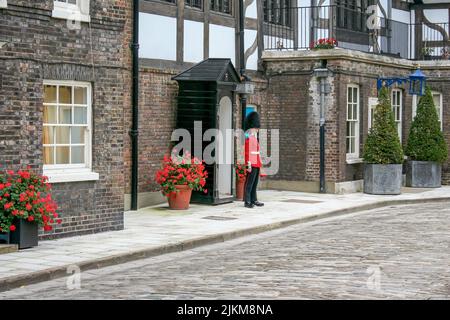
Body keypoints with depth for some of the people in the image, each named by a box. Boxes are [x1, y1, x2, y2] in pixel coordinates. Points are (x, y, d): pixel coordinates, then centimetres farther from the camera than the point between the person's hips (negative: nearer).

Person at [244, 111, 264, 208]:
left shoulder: (255, 138, 17)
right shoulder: (248, 139, -12)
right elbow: (247, 152, -17)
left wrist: (259, 164, 20)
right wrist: (249, 165, -22)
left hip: (257, 165, 10)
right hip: (252, 165, -10)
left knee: (255, 184, 13)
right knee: (249, 184, -6)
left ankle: (254, 200, 19)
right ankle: (247, 202, -4)